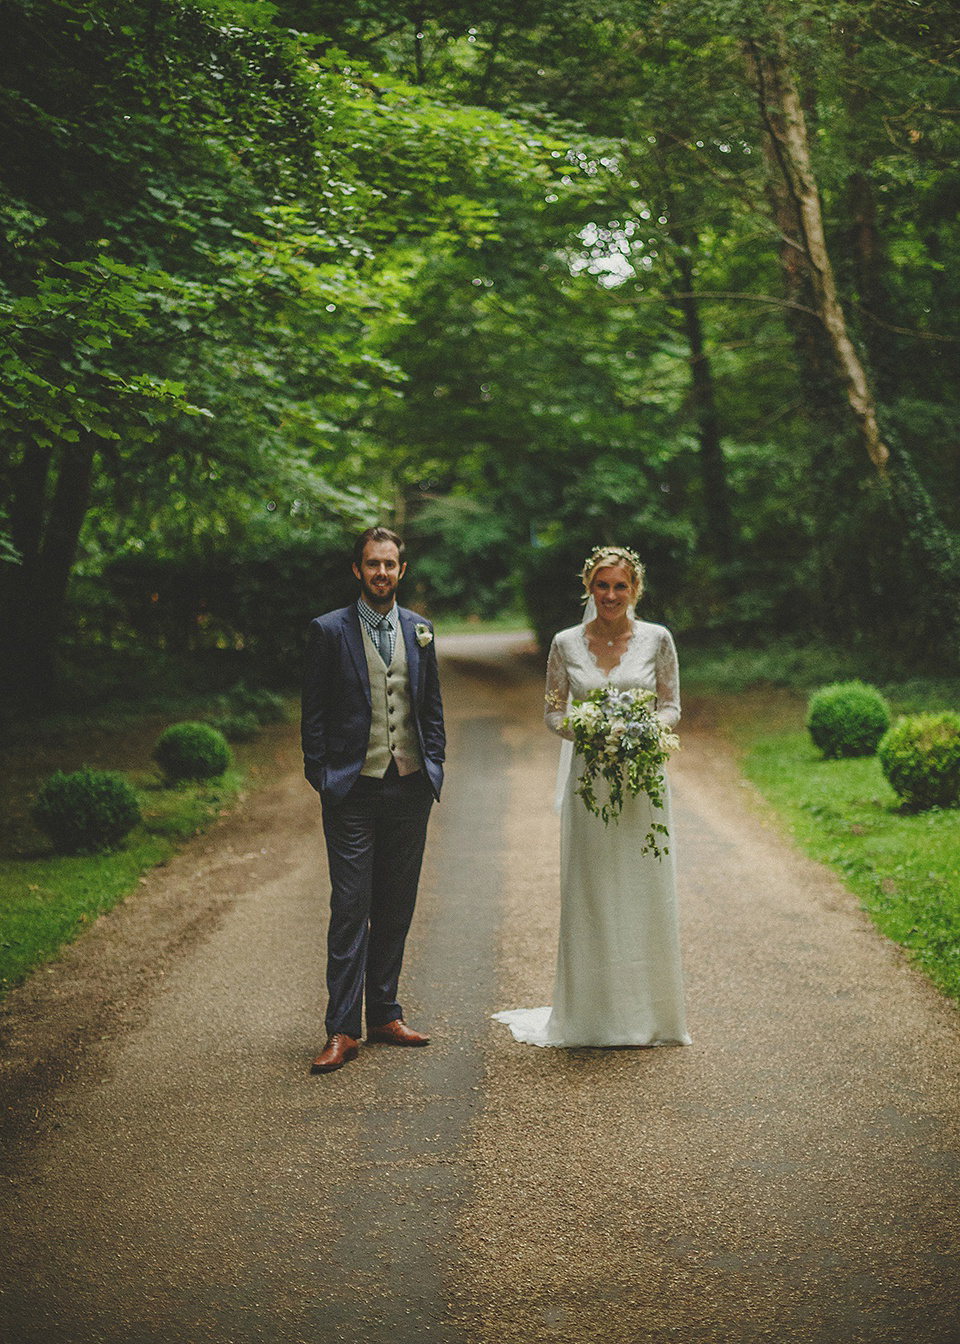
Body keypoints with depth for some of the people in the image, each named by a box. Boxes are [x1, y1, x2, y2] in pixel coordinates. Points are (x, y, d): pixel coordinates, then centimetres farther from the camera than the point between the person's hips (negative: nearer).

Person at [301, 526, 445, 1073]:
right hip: (353, 789, -4)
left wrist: (434, 768, 6)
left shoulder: (419, 630, 10)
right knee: (350, 909, -5)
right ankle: (343, 1031, -1)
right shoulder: (329, 630, -1)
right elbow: (315, 712, -1)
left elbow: (432, 706, 15)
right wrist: (321, 778, -7)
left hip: (410, 788, 4)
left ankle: (386, 1013, 21)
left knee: (396, 907, 10)